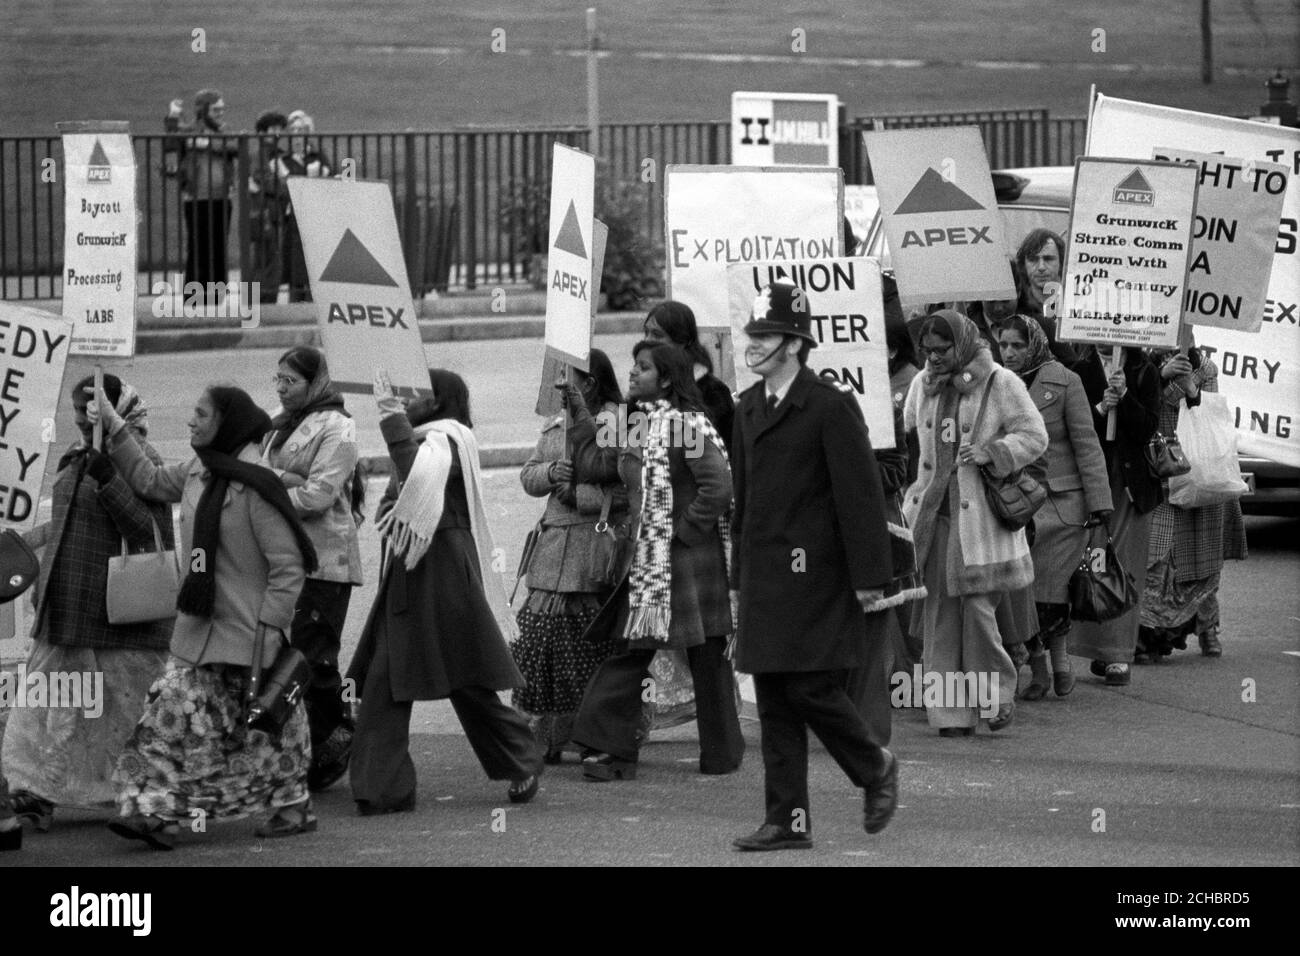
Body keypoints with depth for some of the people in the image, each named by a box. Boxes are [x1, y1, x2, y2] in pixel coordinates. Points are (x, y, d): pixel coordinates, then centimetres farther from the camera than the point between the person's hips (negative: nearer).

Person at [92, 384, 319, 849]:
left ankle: (294, 806, 22)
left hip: (247, 632, -8)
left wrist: (270, 627, -21)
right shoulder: (197, 474, 6)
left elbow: (288, 564, -18)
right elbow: (149, 480, 24)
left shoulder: (255, 487, -18)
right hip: (200, 628, 8)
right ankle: (157, 812, -5)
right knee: (171, 712, -2)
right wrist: (114, 428, 18)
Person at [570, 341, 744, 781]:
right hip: (647, 558, 8)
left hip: (690, 558, -8)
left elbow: (717, 487, -22)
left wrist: (684, 530, -17)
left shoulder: (686, 425, -15)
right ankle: (608, 747, 8)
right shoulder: (639, 425, 12)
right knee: (629, 650, 5)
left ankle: (722, 753, 11)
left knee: (706, 657, 2)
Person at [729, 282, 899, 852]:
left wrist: (869, 578, -14)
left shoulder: (831, 407, -10)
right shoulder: (748, 408, 13)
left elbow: (860, 495, -11)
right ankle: (788, 822, 10)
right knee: (774, 703, 6)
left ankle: (876, 768, 16)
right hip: (764, 581, 7)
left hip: (817, 577, -7)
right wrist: (739, 576, 19)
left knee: (812, 688, -9)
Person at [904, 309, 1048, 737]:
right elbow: (908, 433, 27)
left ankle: (997, 694, 11)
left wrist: (991, 452, -17)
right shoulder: (923, 385, 12)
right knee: (939, 614, 1)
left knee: (977, 606, -10)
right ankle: (951, 712, 5)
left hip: (979, 515, -5)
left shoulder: (1001, 384, -4)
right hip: (932, 511, 5)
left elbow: (1034, 436, -3)